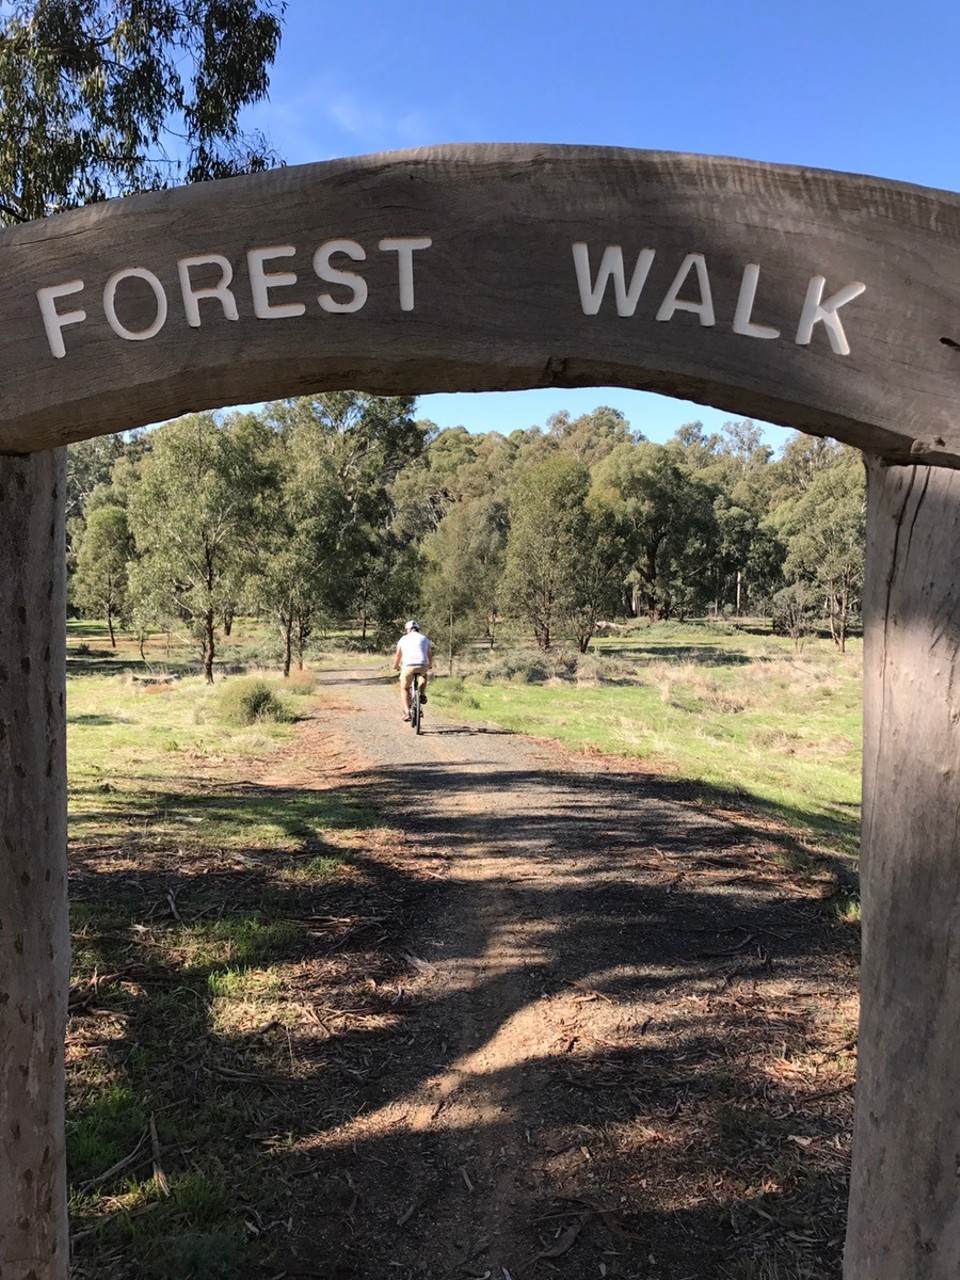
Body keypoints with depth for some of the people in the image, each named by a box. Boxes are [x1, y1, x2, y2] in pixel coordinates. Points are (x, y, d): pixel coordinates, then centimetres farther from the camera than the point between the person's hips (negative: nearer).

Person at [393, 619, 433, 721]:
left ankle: (407, 712, 5)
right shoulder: (425, 638, 21)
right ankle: (422, 695, 19)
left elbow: (398, 656, 26)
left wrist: (395, 666, 46)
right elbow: (430, 655, 28)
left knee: (404, 689, 19)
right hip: (423, 666, 1)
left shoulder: (403, 638, 18)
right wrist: (430, 665, 49)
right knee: (424, 674, 37)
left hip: (408, 666, -1)